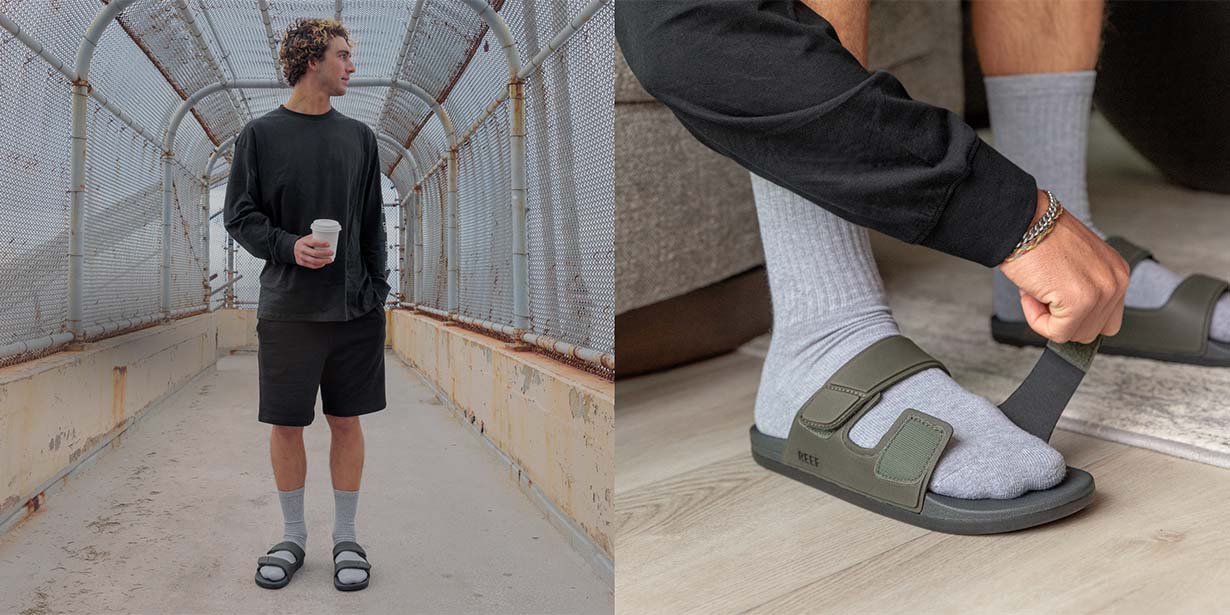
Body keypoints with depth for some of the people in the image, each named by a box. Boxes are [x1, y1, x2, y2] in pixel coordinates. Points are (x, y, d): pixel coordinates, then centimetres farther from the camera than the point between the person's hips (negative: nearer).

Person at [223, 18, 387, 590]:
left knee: (347, 420, 6)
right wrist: (288, 246, -17)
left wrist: (378, 290, 6)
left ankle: (346, 538, 20)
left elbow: (373, 223, 12)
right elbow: (239, 215, 1)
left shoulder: (358, 136, 9)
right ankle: (293, 537, 24)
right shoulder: (260, 135, 1)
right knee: (286, 424, 6)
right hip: (287, 308, -2)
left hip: (355, 308, 2)